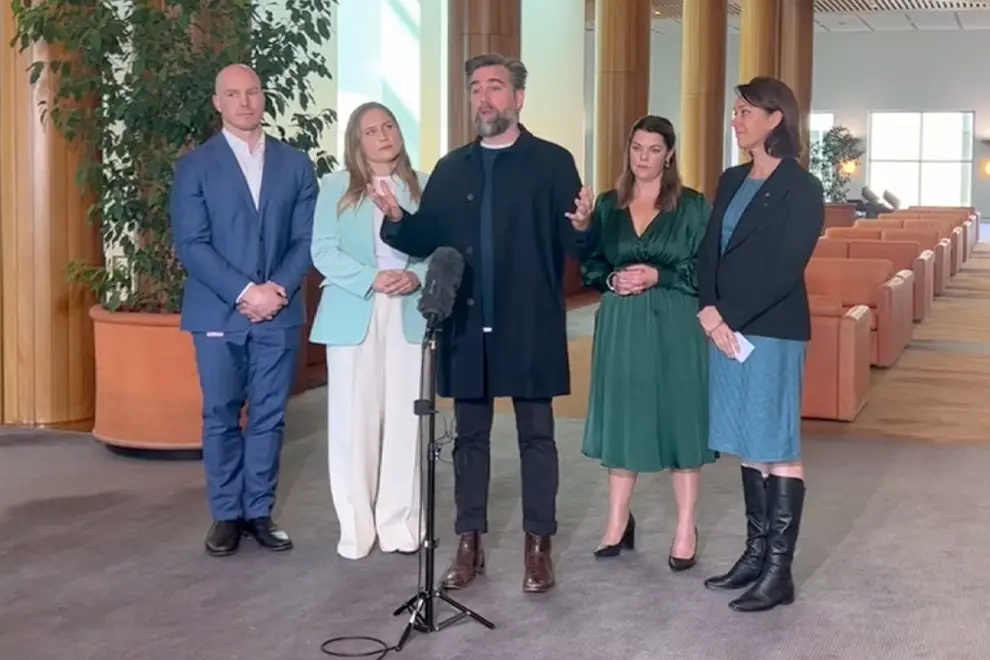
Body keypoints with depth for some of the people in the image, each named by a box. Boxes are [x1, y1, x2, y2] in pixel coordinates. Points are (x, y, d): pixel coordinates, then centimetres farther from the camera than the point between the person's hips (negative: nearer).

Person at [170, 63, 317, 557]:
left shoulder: (295, 164, 8)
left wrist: (280, 289, -13)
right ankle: (226, 514, 15)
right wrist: (245, 293, -16)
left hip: (279, 312, 2)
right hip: (218, 313, -2)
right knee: (221, 416, 5)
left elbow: (306, 238, 3)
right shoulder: (194, 166, 1)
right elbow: (191, 244, -7)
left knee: (269, 417, 6)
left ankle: (259, 512, 17)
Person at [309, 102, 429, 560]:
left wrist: (416, 276, -14)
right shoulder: (335, 187, 5)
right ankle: (356, 527, 10)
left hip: (408, 316, 1)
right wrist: (372, 279, -16)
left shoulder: (422, 186, 9)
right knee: (353, 421, 1)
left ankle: (399, 523, 13)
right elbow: (323, 252, -3)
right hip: (353, 315, -1)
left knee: (404, 419, 3)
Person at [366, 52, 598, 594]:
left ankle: (538, 544, 14)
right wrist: (396, 217, -14)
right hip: (467, 324, 4)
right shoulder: (451, 168, 11)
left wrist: (582, 226, -27)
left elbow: (578, 246, -5)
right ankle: (469, 542, 21)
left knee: (536, 434, 5)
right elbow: (426, 240, 5)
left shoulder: (552, 162, 0)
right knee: (470, 435, 11)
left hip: (530, 324, -3)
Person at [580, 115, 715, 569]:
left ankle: (686, 531, 9)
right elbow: (589, 265, 10)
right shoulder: (608, 205, 9)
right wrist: (613, 279, -9)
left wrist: (658, 276, -15)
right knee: (622, 418, 7)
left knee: (679, 419, 0)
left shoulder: (692, 205, -1)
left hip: (674, 326, -3)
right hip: (621, 326, 3)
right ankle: (618, 522, 19)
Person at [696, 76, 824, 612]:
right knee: (749, 446, 12)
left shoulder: (801, 188, -7)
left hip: (772, 332, -7)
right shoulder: (732, 181, 14)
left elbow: (785, 269, -14)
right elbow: (709, 251, 9)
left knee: (777, 448, -3)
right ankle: (756, 552, 20)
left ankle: (780, 571, 2)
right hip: (726, 329, 7)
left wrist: (730, 317, -15)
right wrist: (709, 312, -7)